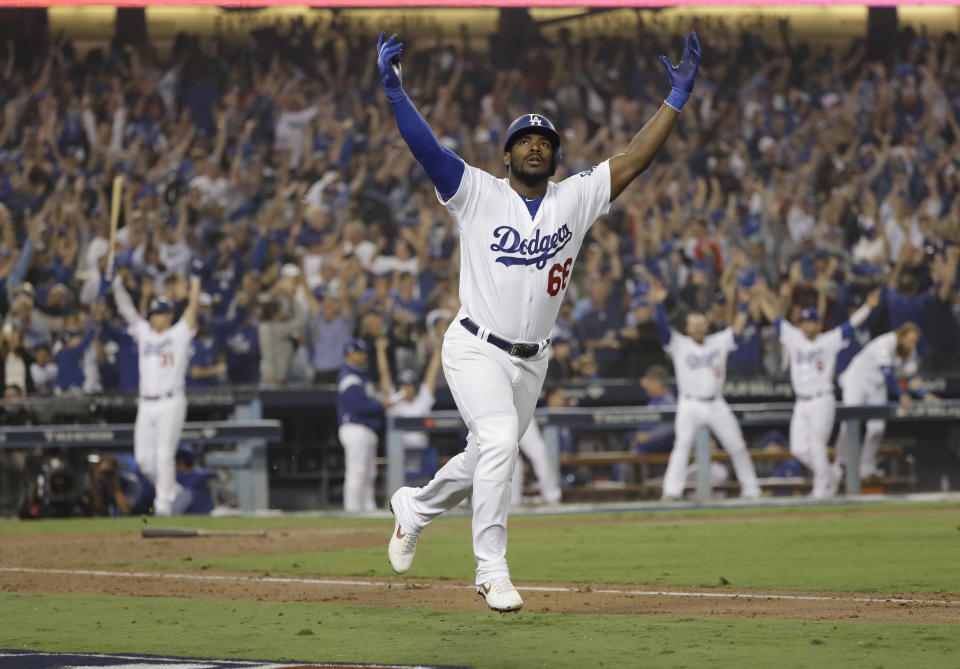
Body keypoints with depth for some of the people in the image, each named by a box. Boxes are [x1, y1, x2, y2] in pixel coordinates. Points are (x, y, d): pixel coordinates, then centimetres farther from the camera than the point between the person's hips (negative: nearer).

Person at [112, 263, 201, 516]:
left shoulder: (180, 333, 5)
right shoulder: (144, 333, 16)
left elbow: (192, 308, -3)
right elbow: (127, 310, 12)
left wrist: (195, 282, -8)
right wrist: (117, 286, 3)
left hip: (171, 402, -5)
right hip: (146, 404, 5)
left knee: (164, 454, -11)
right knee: (144, 458, 2)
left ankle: (164, 503, -6)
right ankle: (169, 489, 22)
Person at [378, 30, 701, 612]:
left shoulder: (576, 198, 5)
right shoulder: (478, 193, -4)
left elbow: (635, 160, 0)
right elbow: (426, 147, -14)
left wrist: (678, 98, -7)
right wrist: (394, 89, -28)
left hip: (532, 361, 5)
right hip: (476, 350, -5)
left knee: (485, 460, 15)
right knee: (499, 440, -26)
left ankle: (414, 508, 45)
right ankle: (492, 570, -20)